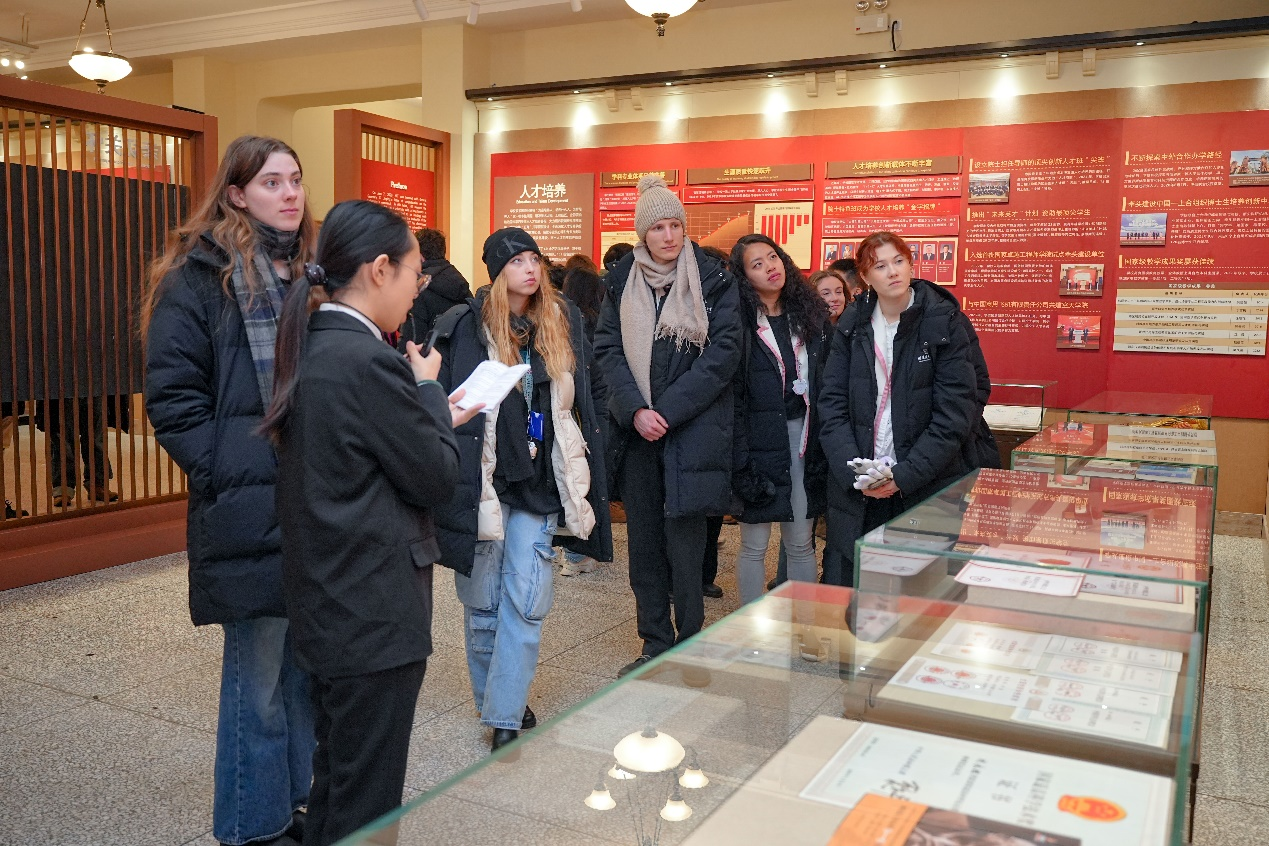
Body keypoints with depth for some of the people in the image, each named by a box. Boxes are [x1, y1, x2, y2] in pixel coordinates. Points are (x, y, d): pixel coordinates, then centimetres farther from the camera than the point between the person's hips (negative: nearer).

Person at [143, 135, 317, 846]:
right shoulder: (200, 276, -5)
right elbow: (173, 397, -9)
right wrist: (229, 474, -15)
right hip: (250, 512, -6)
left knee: (309, 666, 16)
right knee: (259, 675, 4)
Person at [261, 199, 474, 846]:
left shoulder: (308, 349, 5)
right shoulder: (370, 360, -22)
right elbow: (438, 478, -14)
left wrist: (431, 418, 12)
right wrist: (428, 389, -1)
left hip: (328, 606, 9)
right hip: (375, 615, -9)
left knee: (335, 780, 23)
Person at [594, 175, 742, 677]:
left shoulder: (713, 279, -1)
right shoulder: (621, 282, 8)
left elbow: (723, 352, -8)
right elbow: (608, 349, 2)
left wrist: (668, 411, -13)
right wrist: (635, 410, -13)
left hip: (692, 432, -3)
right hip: (636, 430, 4)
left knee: (684, 541, -3)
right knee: (644, 541, 9)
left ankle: (689, 645, 11)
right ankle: (655, 644, 21)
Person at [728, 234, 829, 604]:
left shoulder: (810, 315, 10)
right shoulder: (739, 322, -5)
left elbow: (826, 383, 10)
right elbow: (730, 393, -9)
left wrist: (823, 443, 2)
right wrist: (741, 459, -15)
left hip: (804, 439, 4)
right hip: (759, 441, -4)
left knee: (801, 544, 10)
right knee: (754, 545, 5)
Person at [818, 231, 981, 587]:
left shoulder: (945, 321, -5)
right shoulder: (852, 325, 4)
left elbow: (955, 412, -10)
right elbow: (832, 403, 1)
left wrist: (905, 475, -15)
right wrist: (854, 472, -11)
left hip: (929, 486, -2)